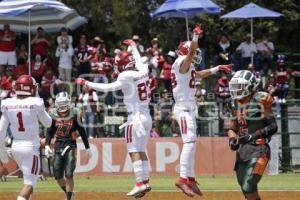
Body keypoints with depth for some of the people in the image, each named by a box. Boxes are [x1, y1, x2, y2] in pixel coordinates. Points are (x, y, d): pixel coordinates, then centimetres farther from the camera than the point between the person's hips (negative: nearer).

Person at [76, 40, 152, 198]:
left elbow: (108, 87, -15)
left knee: (134, 151, -7)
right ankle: (145, 182, 15)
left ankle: (140, 183, -14)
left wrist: (87, 84, -9)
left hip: (135, 117, -8)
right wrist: (133, 46, 45)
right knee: (141, 150, 16)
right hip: (147, 116, 8)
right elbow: (138, 60, 27)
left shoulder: (127, 77, -14)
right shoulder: (143, 71, 5)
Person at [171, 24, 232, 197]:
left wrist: (217, 69, 41)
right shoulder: (182, 62, -9)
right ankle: (183, 178, -30)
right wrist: (196, 35, -23)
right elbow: (191, 50, -28)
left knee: (191, 143, 13)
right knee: (189, 142, -21)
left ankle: (191, 178, 17)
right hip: (184, 108, -11)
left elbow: (199, 74, 37)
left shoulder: (188, 67, 19)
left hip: (189, 109, 11)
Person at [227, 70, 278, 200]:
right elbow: (232, 127, 20)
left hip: (258, 149, -7)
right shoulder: (237, 103, 12)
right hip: (242, 149, 8)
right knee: (245, 189, 8)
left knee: (248, 187, -18)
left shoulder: (260, 101, -10)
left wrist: (252, 136, -23)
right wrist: (232, 140, -1)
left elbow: (273, 127, -14)